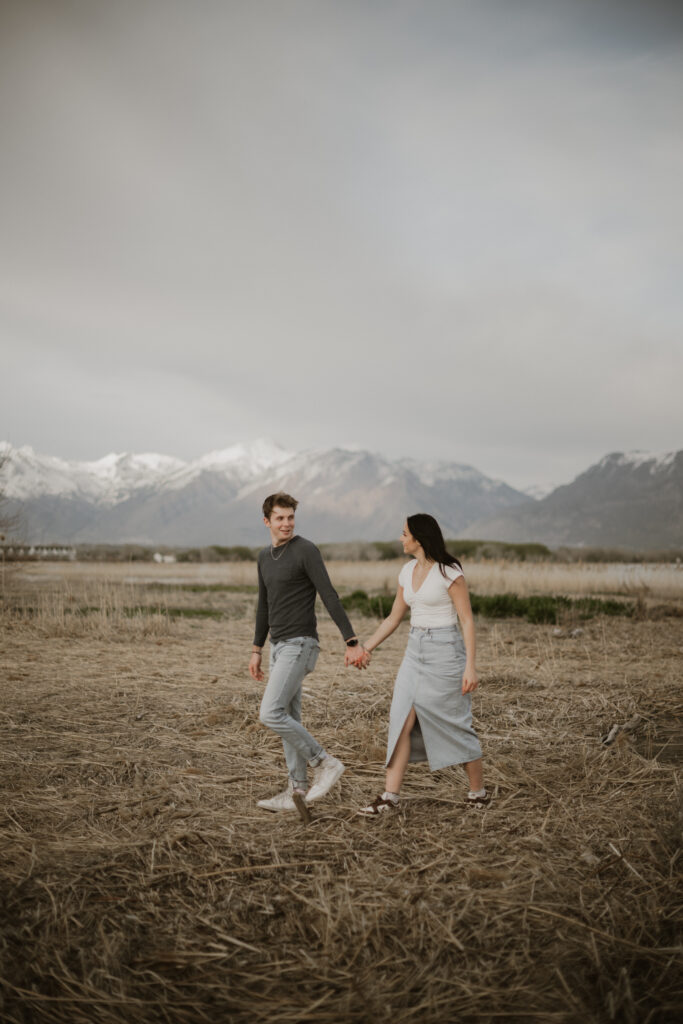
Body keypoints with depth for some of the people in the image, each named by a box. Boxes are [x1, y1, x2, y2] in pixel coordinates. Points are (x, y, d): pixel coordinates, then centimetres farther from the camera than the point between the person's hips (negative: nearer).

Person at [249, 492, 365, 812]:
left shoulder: (306, 550, -12)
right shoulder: (265, 557, 14)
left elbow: (330, 598, -16)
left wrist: (352, 642, -20)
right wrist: (256, 650, 23)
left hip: (300, 645, -9)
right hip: (279, 647, 9)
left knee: (271, 714, -14)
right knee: (288, 719, 10)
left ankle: (325, 763, -3)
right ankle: (298, 792, 16)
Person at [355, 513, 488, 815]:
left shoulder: (449, 572, -13)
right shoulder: (408, 571, 9)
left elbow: (467, 620, -13)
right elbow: (394, 617, 17)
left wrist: (470, 666, -18)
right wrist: (366, 648, 12)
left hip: (444, 651, -7)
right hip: (415, 652, 7)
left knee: (453, 724, 2)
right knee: (401, 720, -1)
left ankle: (478, 790, 20)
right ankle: (390, 796, 1)